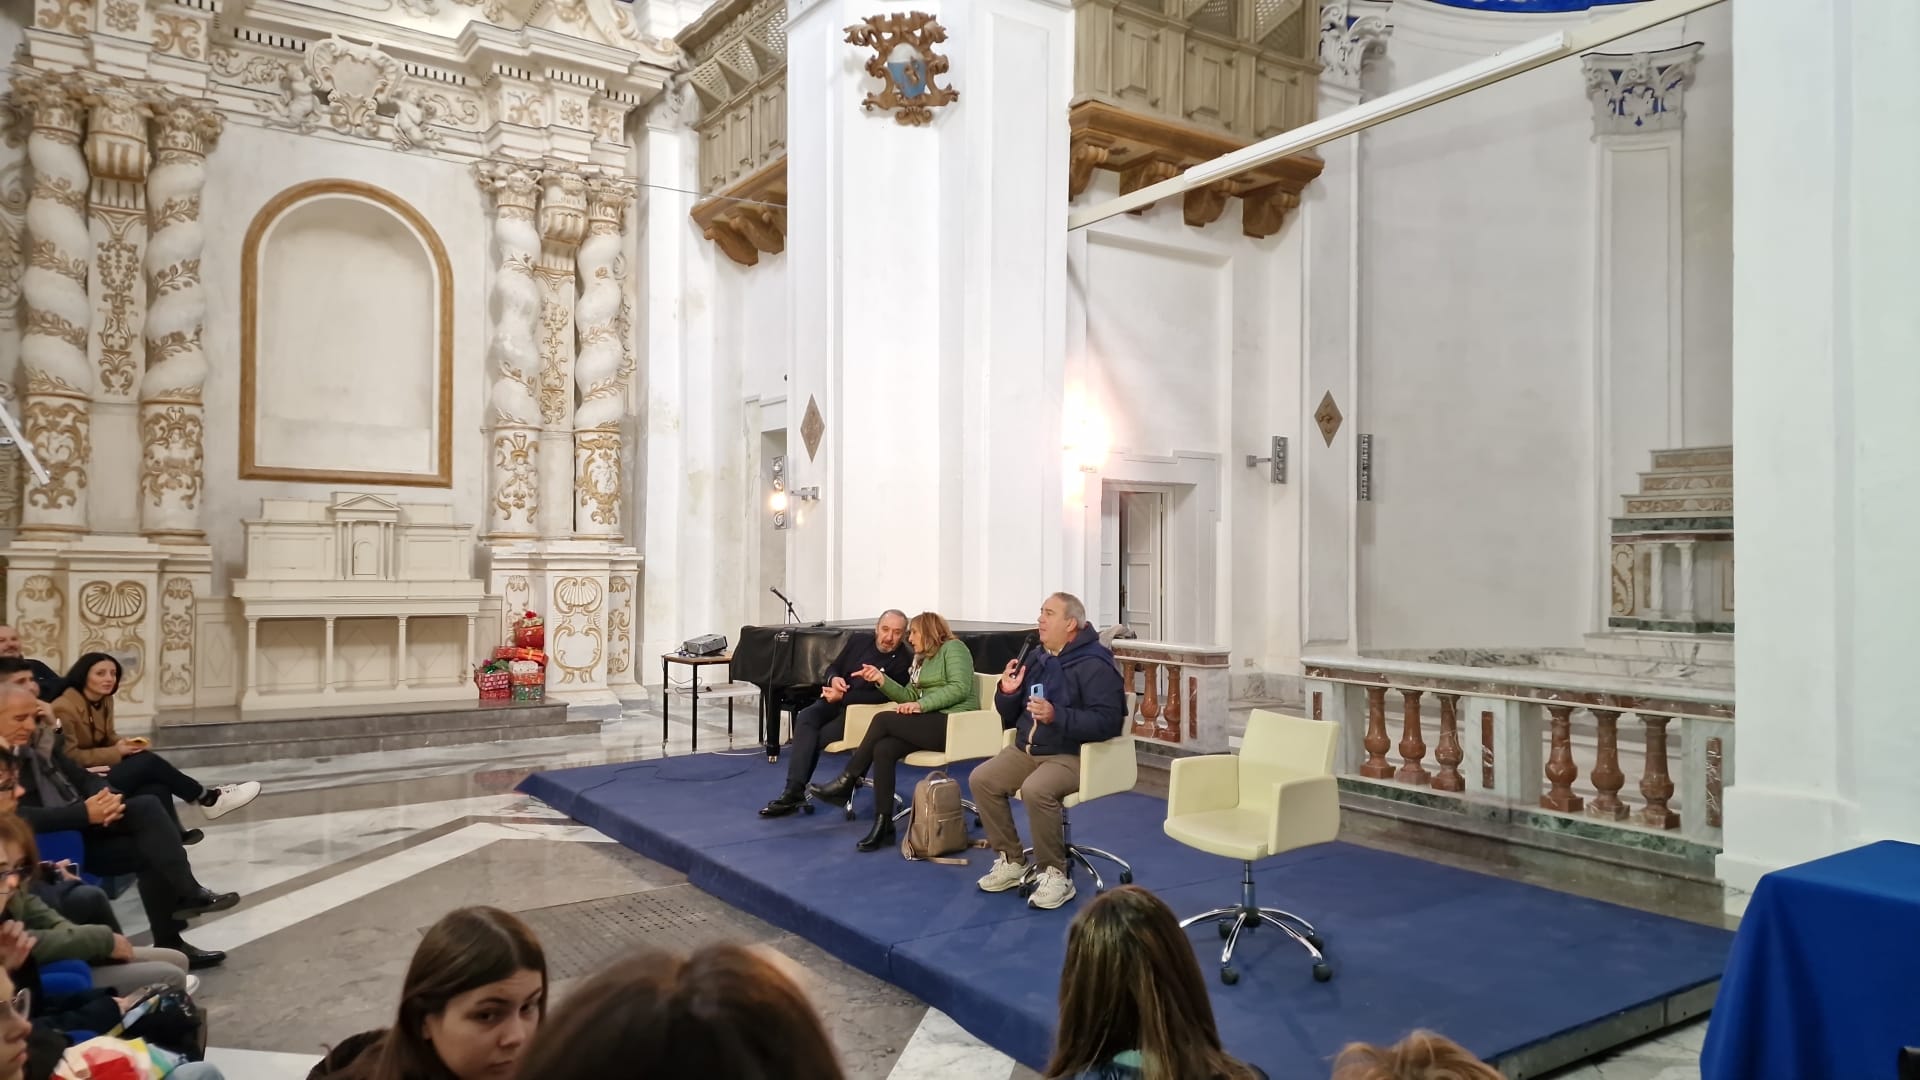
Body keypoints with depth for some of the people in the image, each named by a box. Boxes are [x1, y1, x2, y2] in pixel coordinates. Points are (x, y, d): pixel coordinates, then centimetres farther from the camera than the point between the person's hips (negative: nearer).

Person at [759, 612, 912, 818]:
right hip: (834, 702, 5)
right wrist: (834, 679, -9)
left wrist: (842, 696, -20)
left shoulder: (903, 661, -9)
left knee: (815, 738, -25)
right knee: (805, 717, -26)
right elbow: (833, 667, 17)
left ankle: (794, 791, -12)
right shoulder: (858, 641, 9)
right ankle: (794, 790, -31)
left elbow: (883, 696, -18)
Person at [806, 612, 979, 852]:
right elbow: (909, 696, 15)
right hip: (930, 724, 8)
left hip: (954, 724, -8)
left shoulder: (953, 648, 0)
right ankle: (883, 825, -22)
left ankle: (847, 781, -8)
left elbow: (960, 688, -15)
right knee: (883, 749, -20)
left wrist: (921, 705, -20)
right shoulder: (922, 660, 26)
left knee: (883, 719, -20)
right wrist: (881, 679, 1)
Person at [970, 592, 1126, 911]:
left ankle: (1055, 874, -16)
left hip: (1072, 756, -8)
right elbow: (1011, 717, 18)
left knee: (1035, 790, -34)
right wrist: (1007, 692, -4)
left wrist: (1057, 716, -31)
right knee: (981, 779, -10)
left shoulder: (1094, 664, -13)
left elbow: (1107, 721, -24)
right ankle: (1011, 860, 4)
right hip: (1025, 750, 8)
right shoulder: (1036, 659, 12)